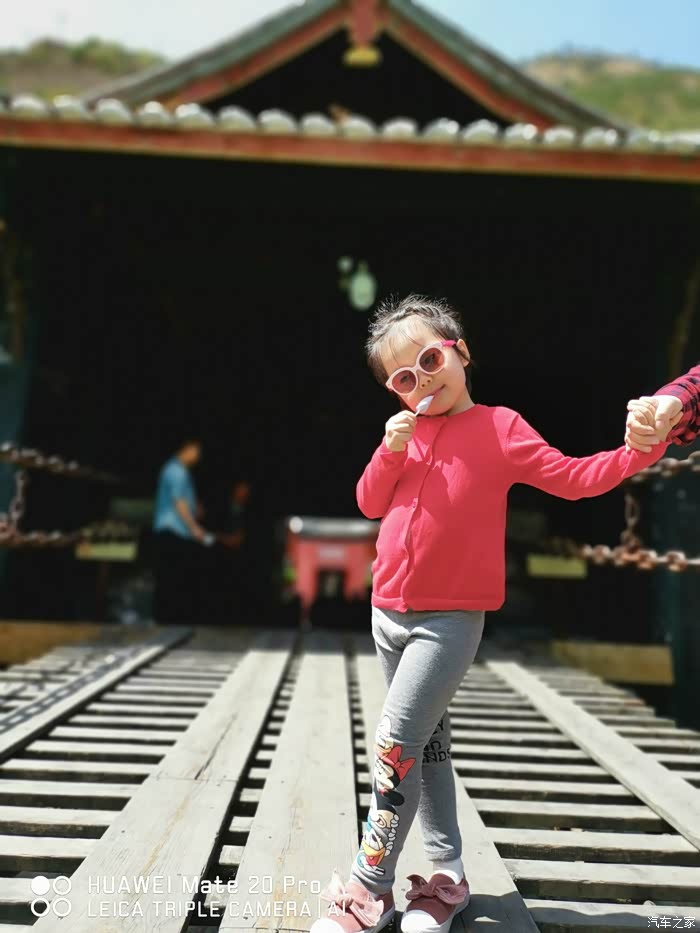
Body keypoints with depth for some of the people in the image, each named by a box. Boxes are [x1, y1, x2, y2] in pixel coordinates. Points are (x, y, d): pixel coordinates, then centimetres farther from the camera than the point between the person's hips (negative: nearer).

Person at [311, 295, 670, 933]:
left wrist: (639, 450, -26)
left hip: (449, 620, -6)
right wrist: (391, 451, -9)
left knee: (394, 749, -11)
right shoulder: (409, 432, 9)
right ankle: (448, 874, 26)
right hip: (390, 615, 6)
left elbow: (571, 477, -11)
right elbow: (370, 504, 8)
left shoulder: (498, 428, -6)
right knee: (429, 744, 14)